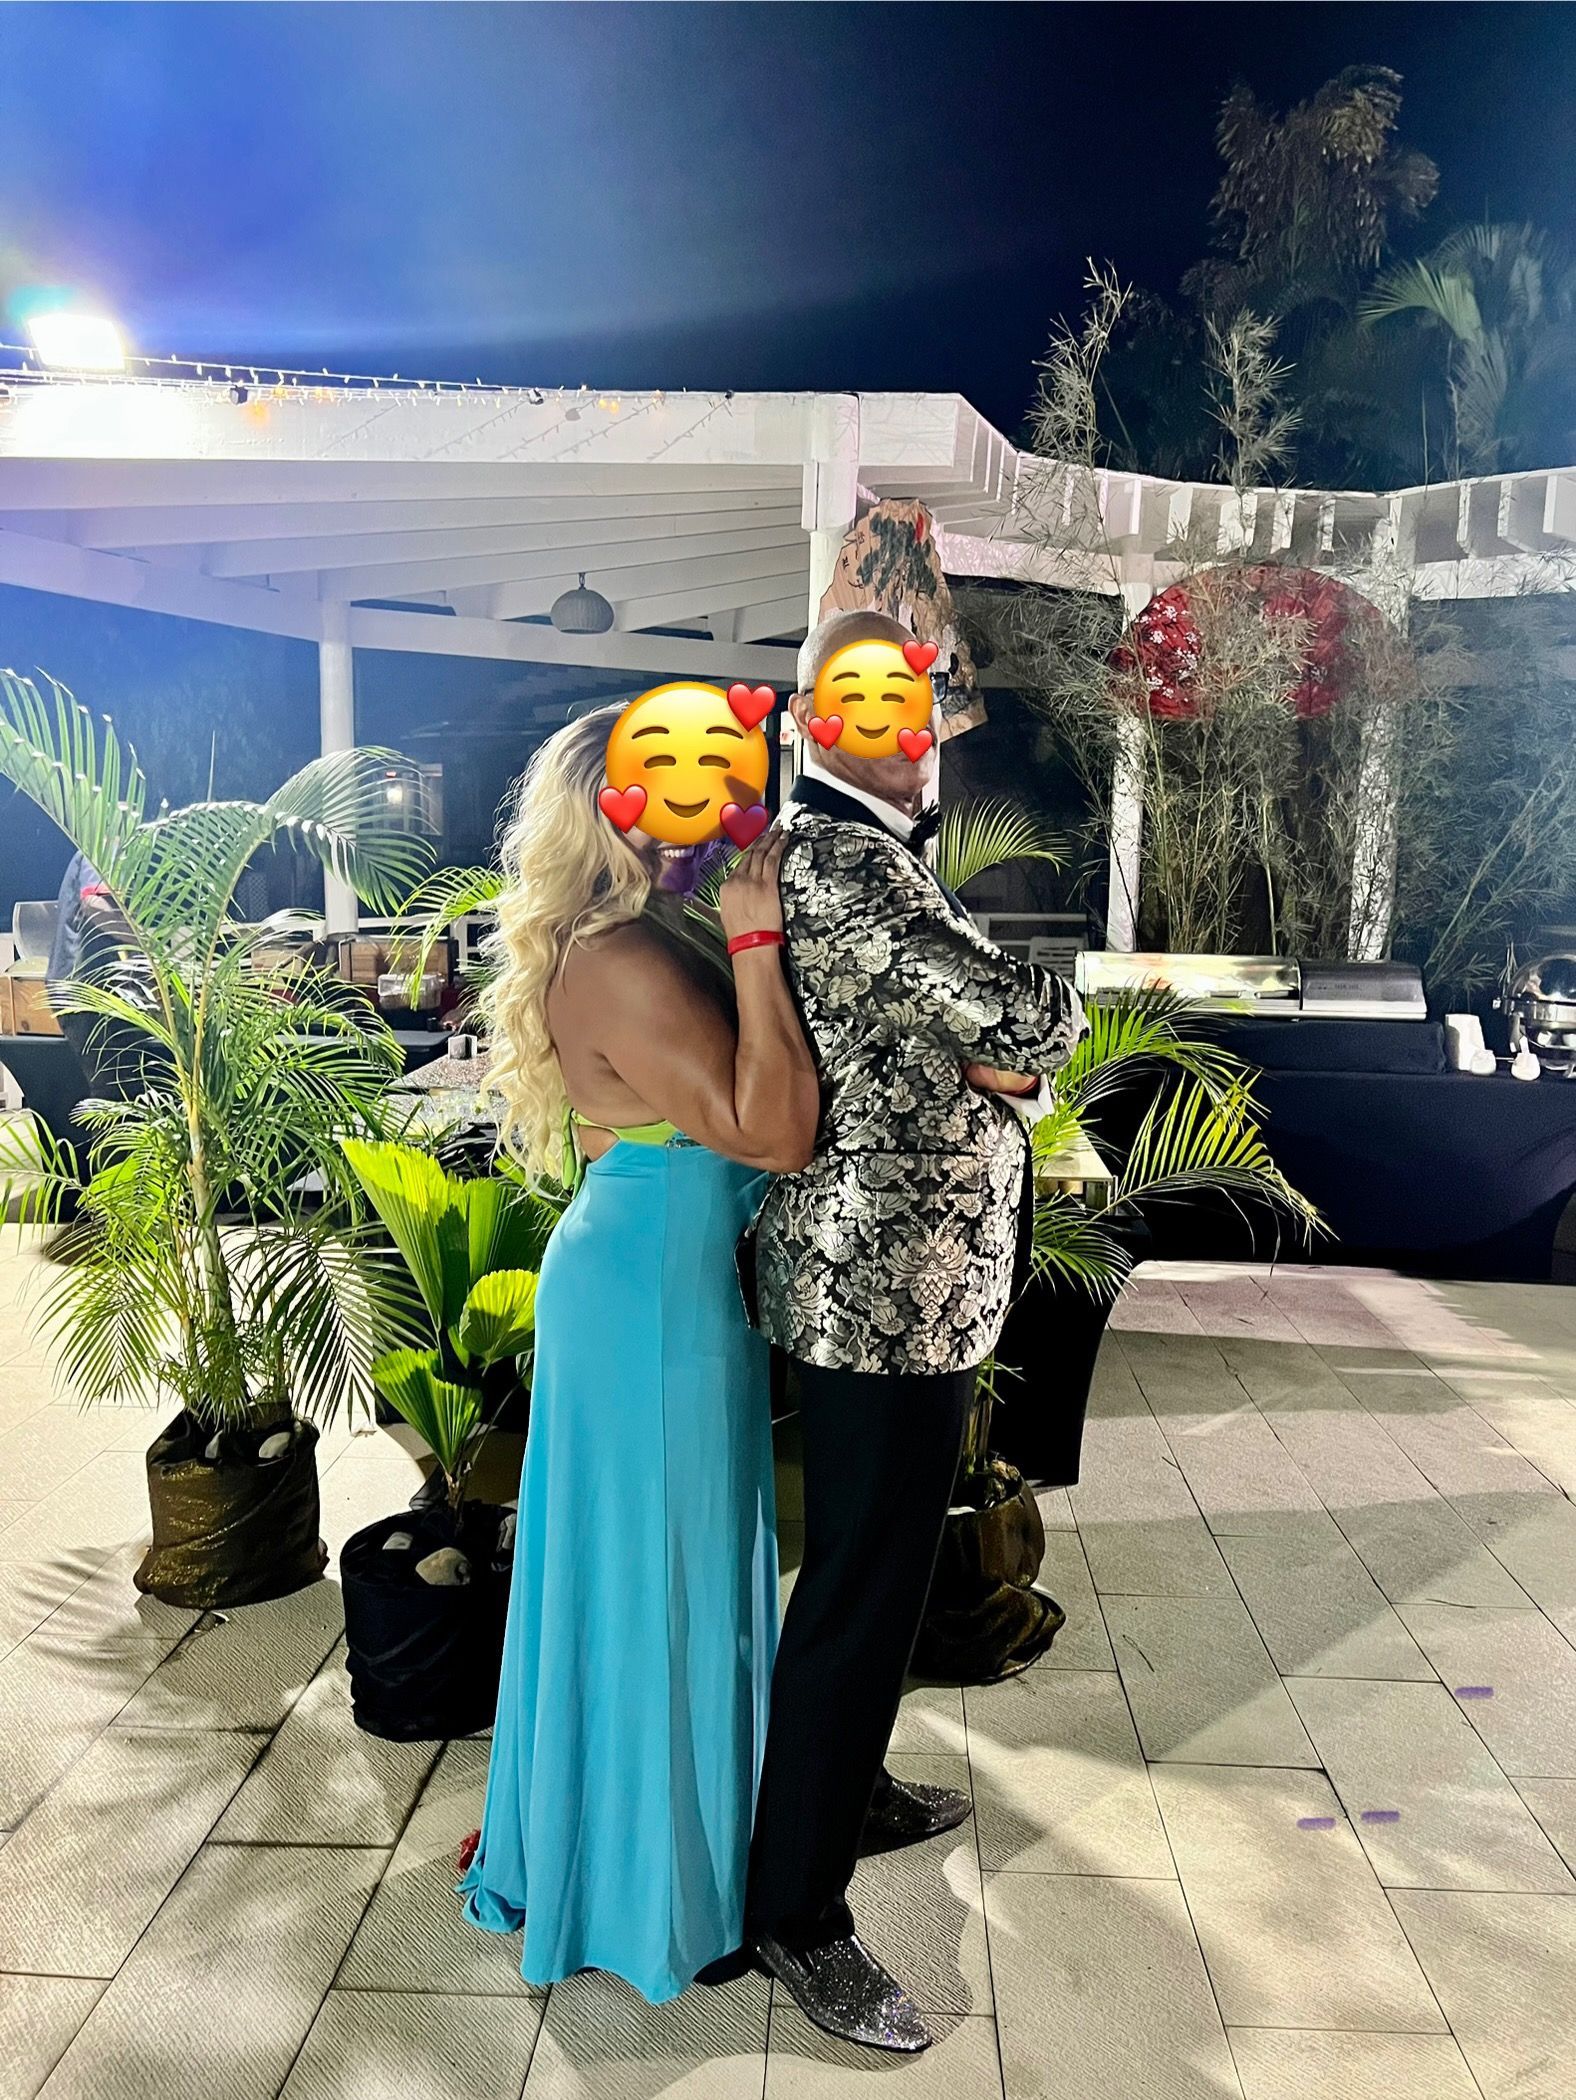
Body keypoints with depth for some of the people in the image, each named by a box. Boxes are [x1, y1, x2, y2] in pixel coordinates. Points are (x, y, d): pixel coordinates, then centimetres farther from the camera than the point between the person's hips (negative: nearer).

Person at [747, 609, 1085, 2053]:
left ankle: (850, 1789, 46)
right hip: (890, 1291, -11)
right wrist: (1052, 1012, -2)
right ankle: (798, 1907, 23)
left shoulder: (863, 852, 14)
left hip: (898, 1280, 11)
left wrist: (993, 1049, -6)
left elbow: (955, 1038, 16)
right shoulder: (842, 859, -21)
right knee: (863, 1589, 3)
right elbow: (1027, 1025, -25)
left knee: (879, 1567, 25)